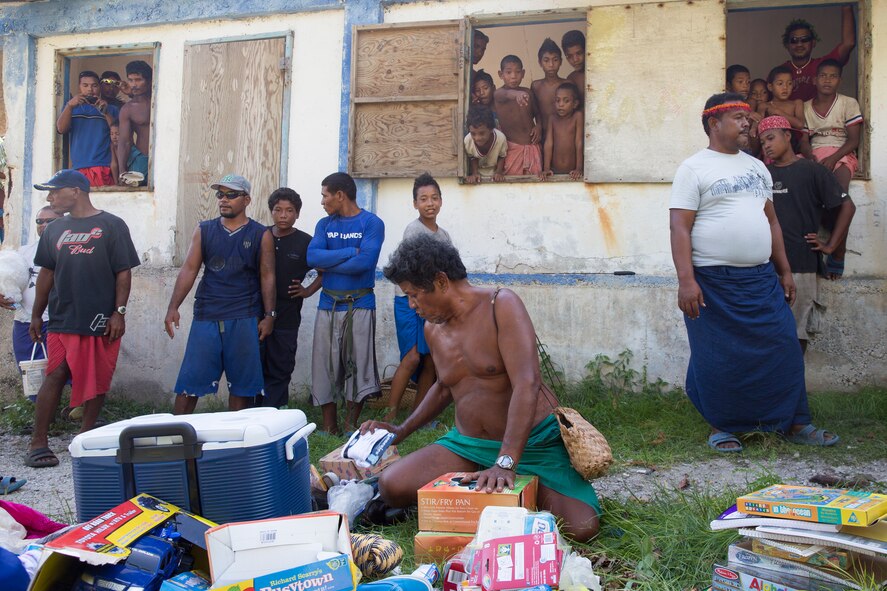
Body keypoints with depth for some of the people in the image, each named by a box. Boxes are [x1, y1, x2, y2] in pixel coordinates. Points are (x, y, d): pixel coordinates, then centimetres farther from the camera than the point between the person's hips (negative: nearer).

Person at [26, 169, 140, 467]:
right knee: (55, 377, -2)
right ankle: (38, 443, 2)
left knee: (97, 381, 5)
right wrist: (36, 315, 16)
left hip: (101, 320, -2)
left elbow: (123, 273, -2)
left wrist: (119, 312, -8)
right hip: (62, 319, 3)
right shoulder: (55, 229, 12)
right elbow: (47, 273, 17)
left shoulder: (112, 226, -1)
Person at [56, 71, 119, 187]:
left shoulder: (111, 109, 12)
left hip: (104, 168, -2)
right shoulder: (72, 108, 17)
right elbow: (61, 129, 1)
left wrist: (105, 113, -10)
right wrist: (69, 105, -12)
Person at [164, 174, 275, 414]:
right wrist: (173, 307, -4)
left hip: (244, 319, -1)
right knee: (189, 380, 0)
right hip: (206, 317, 1)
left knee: (241, 384, 5)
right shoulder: (203, 230, 10)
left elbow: (267, 276, 4)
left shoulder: (261, 235, 5)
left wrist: (269, 315, -2)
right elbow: (189, 270, 5)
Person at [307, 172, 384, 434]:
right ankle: (329, 427, 15)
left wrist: (328, 264, -7)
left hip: (360, 305, -4)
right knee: (325, 366, 5)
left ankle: (350, 427, 11)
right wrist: (351, 252, -12)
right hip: (328, 305, 4)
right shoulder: (324, 224, 11)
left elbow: (364, 262, -18)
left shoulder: (372, 223, -3)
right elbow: (312, 257, -6)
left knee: (358, 366, 0)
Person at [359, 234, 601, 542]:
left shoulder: (501, 306, -17)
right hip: (468, 444, 5)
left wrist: (505, 463, -36)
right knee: (391, 487, -17)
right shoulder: (432, 328, 5)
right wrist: (402, 430, 16)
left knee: (581, 528, -23)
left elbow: (527, 384, -28)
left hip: (533, 442, -4)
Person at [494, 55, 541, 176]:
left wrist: (539, 126, -1)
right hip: (512, 147, -4)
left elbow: (537, 113, 21)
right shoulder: (499, 94, -8)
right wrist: (516, 94, -57)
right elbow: (507, 94, -33)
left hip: (532, 146, 4)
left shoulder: (527, 92, 7)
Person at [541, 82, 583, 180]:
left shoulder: (577, 116, -3)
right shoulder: (552, 120, 5)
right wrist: (546, 169, -9)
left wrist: (579, 169, -12)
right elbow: (548, 144, 0)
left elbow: (579, 143, -7)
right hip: (555, 172, 2)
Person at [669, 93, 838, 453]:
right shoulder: (694, 169, -4)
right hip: (713, 282, -6)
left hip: (762, 278, 6)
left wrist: (785, 271, 16)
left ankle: (794, 423, 18)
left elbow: (771, 221, 21)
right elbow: (680, 228, -11)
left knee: (783, 349, 5)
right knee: (717, 359, 1)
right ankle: (721, 427, 17)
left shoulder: (756, 166, 17)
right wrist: (686, 280, -19)